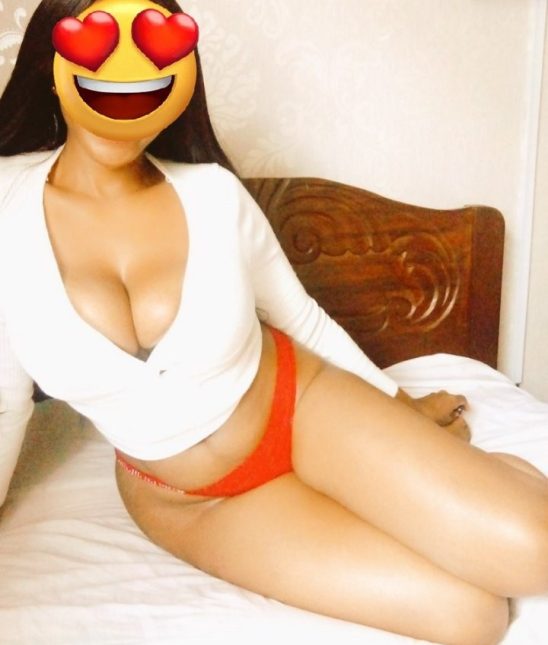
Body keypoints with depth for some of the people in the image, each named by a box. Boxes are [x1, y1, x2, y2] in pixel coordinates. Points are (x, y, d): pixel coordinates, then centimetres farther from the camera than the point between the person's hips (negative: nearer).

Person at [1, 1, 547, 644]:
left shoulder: (212, 192, -13)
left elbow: (300, 318, 4)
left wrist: (400, 404, 14)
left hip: (300, 406, 1)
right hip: (187, 503, 0)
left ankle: (486, 474, 16)